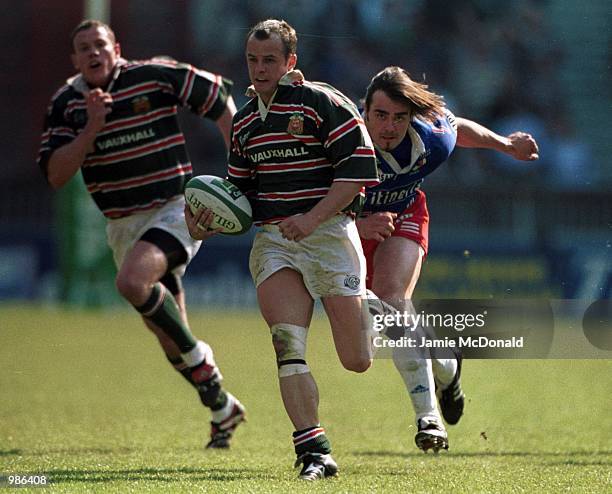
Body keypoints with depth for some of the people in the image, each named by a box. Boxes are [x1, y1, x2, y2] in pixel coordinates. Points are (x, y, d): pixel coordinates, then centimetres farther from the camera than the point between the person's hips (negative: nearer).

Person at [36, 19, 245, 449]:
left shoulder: (154, 77, -8)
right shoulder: (66, 104, 1)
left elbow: (220, 97, 3)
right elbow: (55, 175, -7)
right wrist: (91, 129, -19)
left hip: (175, 208, -5)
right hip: (123, 224, 5)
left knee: (132, 282, -32)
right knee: (167, 337, 9)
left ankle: (198, 356, -10)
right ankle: (221, 408, 29)